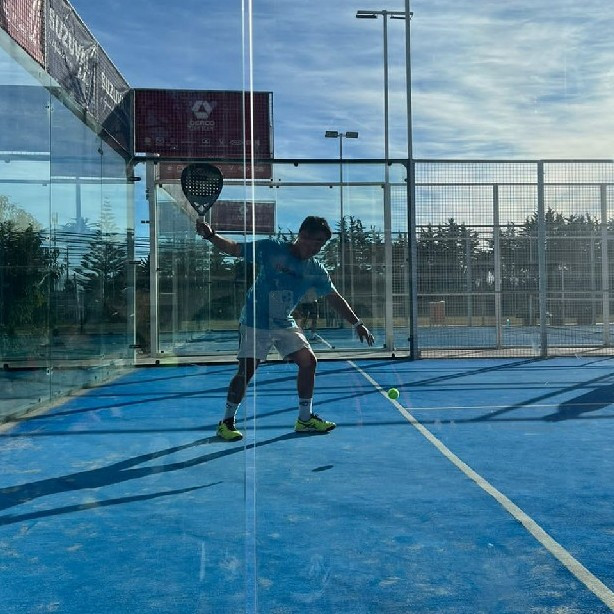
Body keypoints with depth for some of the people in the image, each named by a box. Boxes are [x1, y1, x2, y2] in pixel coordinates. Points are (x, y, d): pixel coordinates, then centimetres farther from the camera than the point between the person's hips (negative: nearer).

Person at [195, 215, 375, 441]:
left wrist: (358, 324, 4)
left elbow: (335, 299, 7)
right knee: (246, 370, -11)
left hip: (285, 324, 6)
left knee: (308, 361, -1)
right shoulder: (271, 248, -13)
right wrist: (211, 235, -24)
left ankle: (305, 419, 14)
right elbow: (234, 248, -7)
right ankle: (227, 421, 7)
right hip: (255, 323, -5)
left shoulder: (316, 270, 0)